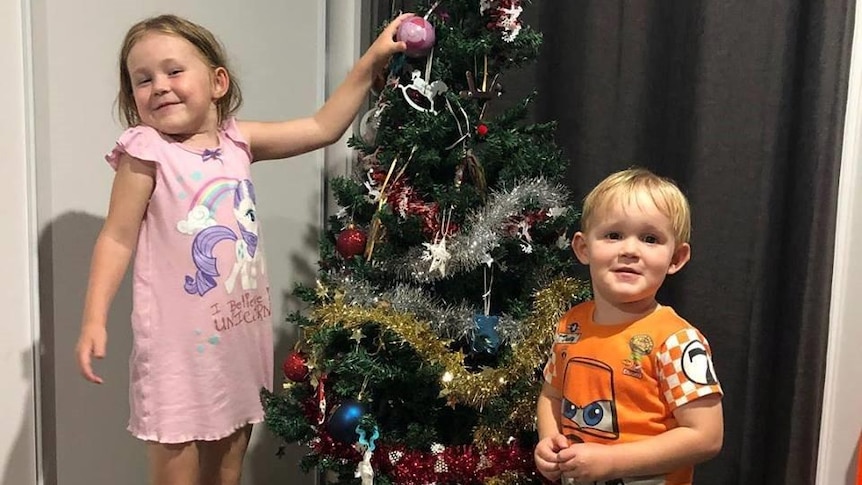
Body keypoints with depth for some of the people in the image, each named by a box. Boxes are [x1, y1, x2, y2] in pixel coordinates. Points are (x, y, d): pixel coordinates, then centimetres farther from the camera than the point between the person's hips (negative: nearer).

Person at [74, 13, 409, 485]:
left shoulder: (236, 140, 6)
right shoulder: (146, 150, -7)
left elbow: (323, 128, 9)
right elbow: (118, 237, -6)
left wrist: (370, 61, 6)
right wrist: (94, 318, -14)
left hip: (240, 337, 5)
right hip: (179, 346, -5)